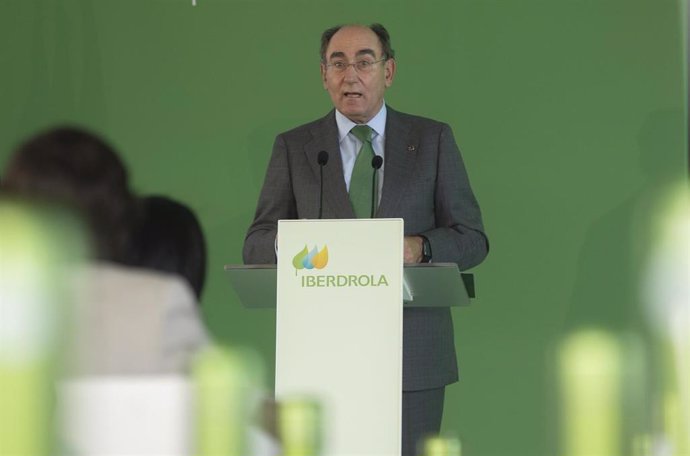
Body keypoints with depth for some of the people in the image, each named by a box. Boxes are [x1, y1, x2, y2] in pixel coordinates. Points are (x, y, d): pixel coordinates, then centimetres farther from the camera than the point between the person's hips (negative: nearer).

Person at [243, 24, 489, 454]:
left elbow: (472, 239, 4)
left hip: (413, 353, 0)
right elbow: (257, 247, 6)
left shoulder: (432, 140, 7)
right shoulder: (293, 147, 8)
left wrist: (418, 247, -17)